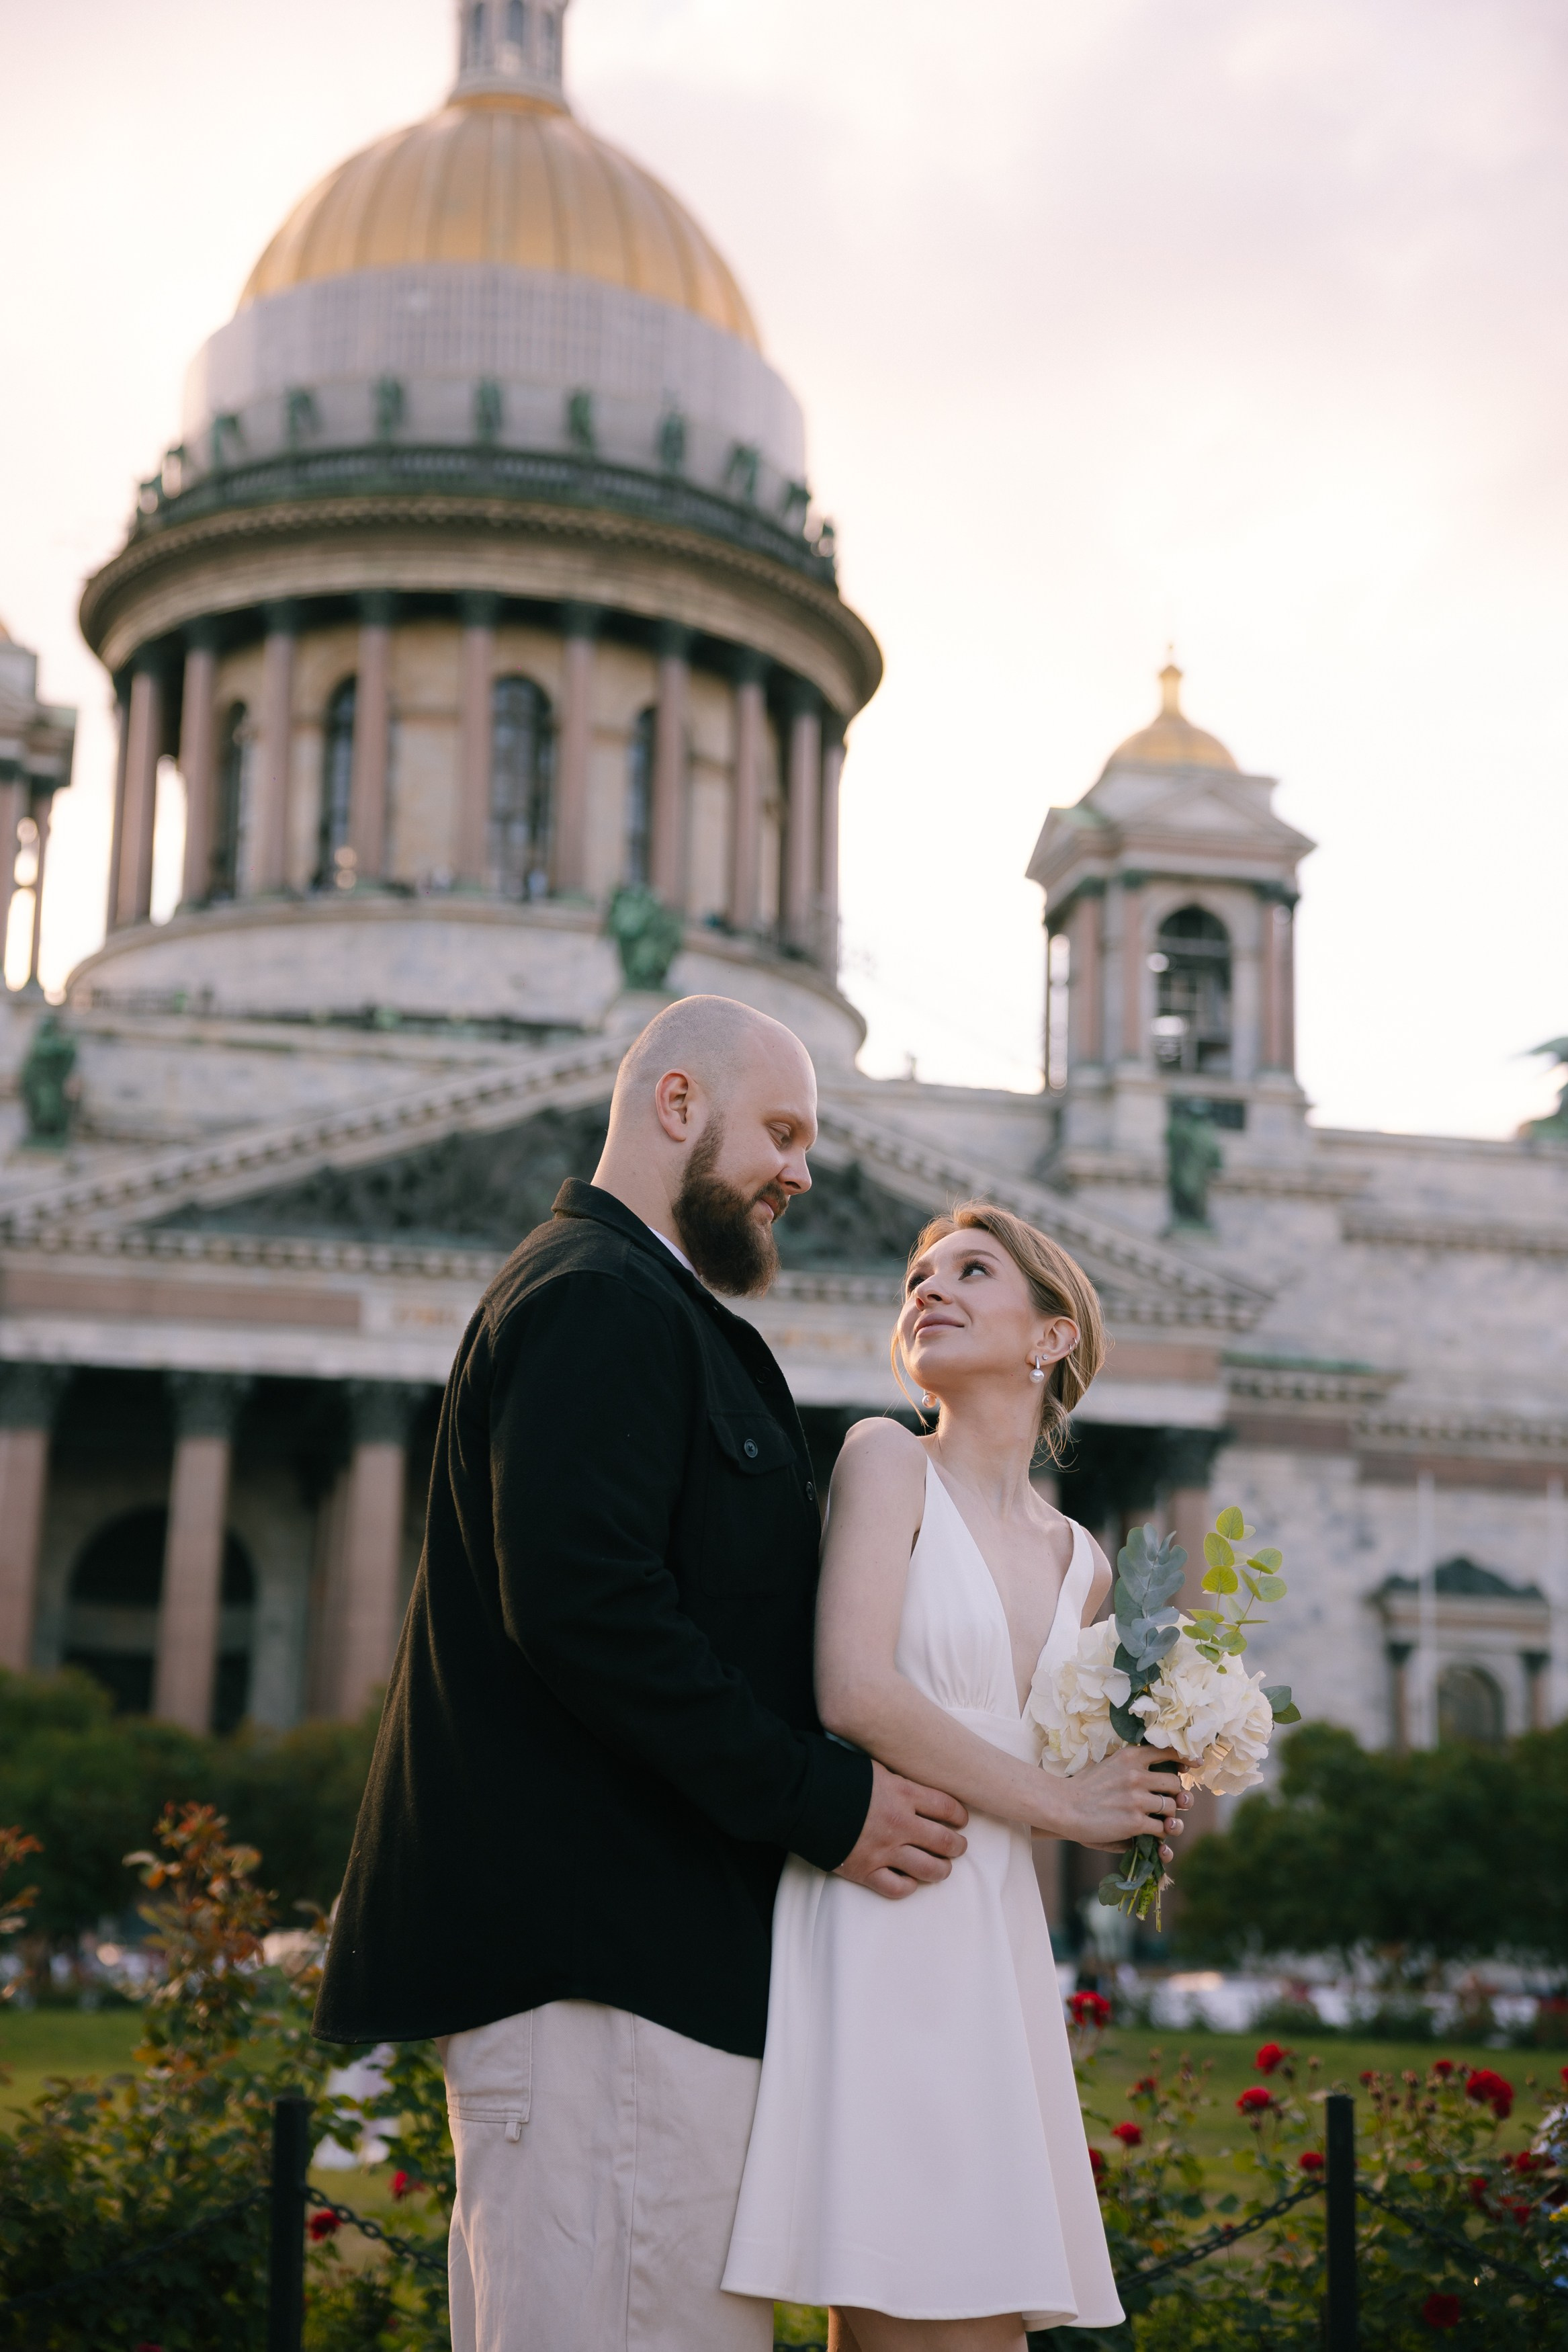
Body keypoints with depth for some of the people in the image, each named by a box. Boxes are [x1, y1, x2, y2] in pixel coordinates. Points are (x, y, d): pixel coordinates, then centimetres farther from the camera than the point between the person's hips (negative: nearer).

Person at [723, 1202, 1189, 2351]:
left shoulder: (1080, 1565, 18)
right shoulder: (887, 1458, 1)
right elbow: (853, 1694, -13)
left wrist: (1140, 1806, 7)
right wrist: (1060, 1805, -6)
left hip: (996, 1948, 6)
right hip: (879, 1935, -6)